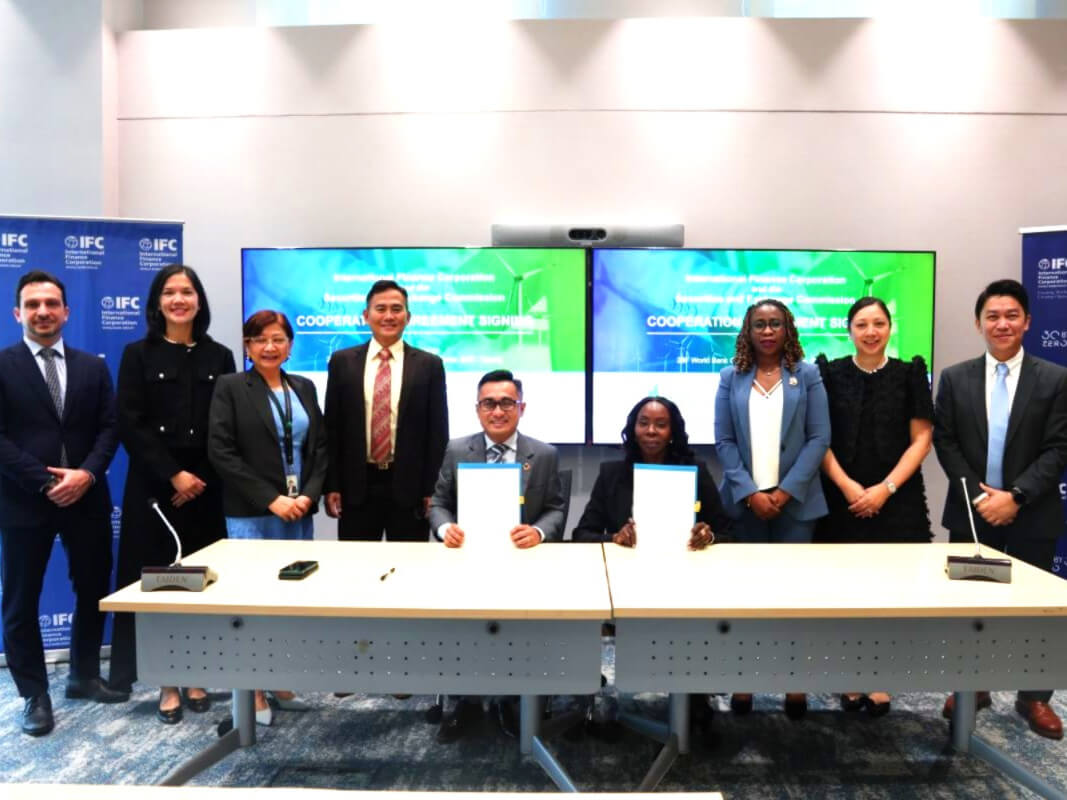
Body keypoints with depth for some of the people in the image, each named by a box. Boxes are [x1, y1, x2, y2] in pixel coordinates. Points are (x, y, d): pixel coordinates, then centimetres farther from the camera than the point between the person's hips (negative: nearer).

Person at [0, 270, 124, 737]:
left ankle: (84, 676, 31)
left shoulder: (93, 367, 10)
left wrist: (86, 474, -13)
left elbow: (109, 427, 3)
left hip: (87, 497, 3)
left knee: (94, 590, 12)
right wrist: (46, 481, -16)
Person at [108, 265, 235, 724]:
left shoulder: (218, 357, 8)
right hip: (153, 486, -1)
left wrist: (201, 478, -7)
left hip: (206, 488, 2)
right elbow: (129, 425, -5)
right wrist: (173, 475, -13)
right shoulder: (138, 355, 3)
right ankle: (167, 684, 12)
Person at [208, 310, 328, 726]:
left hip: (299, 512, 5)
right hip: (252, 514, -4)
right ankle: (254, 692, 13)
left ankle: (281, 682, 22)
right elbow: (220, 452, -10)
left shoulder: (304, 388, 12)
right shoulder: (230, 387, -2)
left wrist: (309, 495, -6)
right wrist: (271, 499, -14)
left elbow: (320, 448, 10)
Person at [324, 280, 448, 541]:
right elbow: (332, 428, 5)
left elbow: (438, 432, 1)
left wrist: (433, 489, -3)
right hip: (356, 486, 1)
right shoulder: (342, 361, 5)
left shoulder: (429, 365, 1)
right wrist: (331, 486, 0)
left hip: (409, 485, -1)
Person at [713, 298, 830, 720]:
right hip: (744, 501, 1)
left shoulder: (807, 375, 5)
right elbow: (724, 441, 2)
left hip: (794, 500, -1)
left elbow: (819, 438, -1)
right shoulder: (731, 378, 8)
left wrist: (786, 491, -11)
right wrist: (750, 492, -10)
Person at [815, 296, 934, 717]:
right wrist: (847, 486, -11)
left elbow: (921, 439, 1)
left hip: (896, 500, 0)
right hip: (842, 499, 0)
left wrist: (885, 488, -9)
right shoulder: (830, 373, 3)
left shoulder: (909, 374, 4)